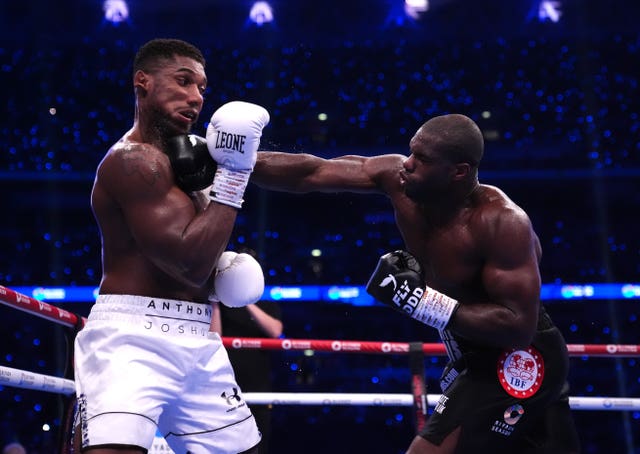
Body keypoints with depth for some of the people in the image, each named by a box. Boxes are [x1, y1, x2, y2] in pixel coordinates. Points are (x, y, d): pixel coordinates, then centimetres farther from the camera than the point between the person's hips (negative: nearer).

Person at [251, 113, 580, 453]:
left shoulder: (503, 222, -28)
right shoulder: (399, 179, -11)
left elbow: (518, 326, -31)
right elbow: (309, 173, -10)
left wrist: (419, 299, -31)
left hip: (517, 363, -8)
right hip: (479, 358, 8)